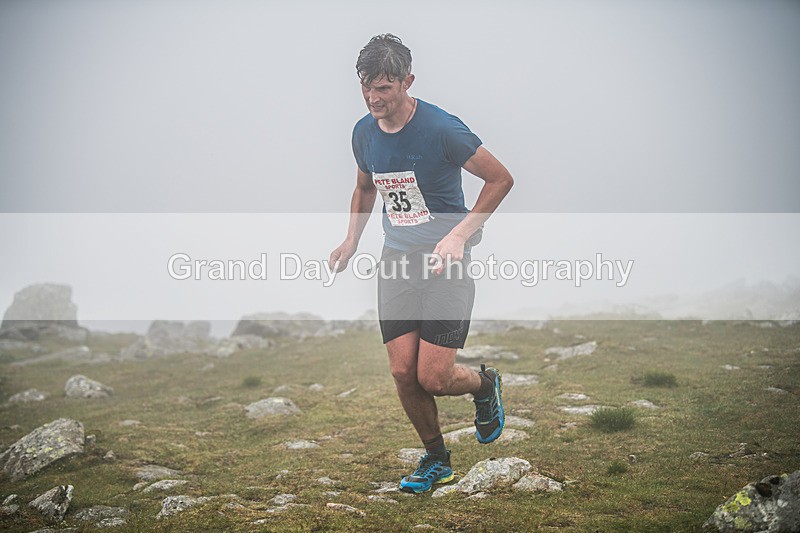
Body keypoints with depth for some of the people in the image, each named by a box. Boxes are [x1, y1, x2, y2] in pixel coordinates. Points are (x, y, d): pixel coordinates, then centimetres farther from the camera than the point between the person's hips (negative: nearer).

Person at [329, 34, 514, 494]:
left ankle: (485, 383, 25)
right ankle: (437, 459, 23)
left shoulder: (441, 128, -16)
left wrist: (459, 235, -15)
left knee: (433, 378, -11)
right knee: (403, 374, -1)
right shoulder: (364, 133, 3)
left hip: (446, 263, -5)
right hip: (397, 261, 5)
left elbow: (501, 179, -9)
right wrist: (352, 240, 11)